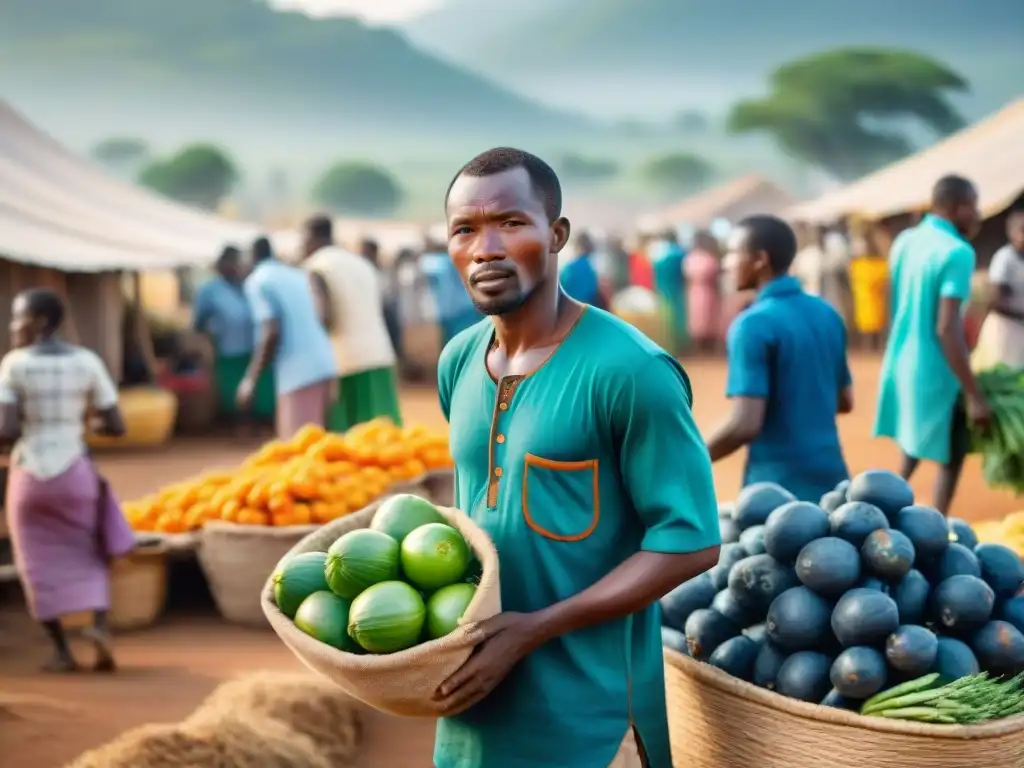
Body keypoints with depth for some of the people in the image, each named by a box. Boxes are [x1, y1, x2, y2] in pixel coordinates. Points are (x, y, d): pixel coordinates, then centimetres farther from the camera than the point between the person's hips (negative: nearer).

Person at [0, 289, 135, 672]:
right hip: (74, 470, 2)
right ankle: (99, 622, -5)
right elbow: (116, 426, -2)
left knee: (41, 564, 13)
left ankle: (62, 650, 10)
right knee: (88, 555, 19)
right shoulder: (87, 361, -2)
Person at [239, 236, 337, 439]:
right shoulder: (299, 275, 20)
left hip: (298, 373, -7)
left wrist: (251, 380, -7)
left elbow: (271, 332, -13)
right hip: (325, 366, 7)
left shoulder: (257, 281, -1)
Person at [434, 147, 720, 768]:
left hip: (587, 715, -6)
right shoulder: (458, 362, 4)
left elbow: (689, 542, -17)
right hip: (477, 701, 6)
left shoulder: (627, 369, -17)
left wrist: (534, 629, -19)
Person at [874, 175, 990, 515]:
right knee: (951, 458, 7)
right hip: (936, 372, -8)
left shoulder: (904, 241, 6)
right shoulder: (956, 252, -19)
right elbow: (947, 329, -25)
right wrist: (974, 395, -23)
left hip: (901, 363, 8)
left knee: (915, 447, 27)